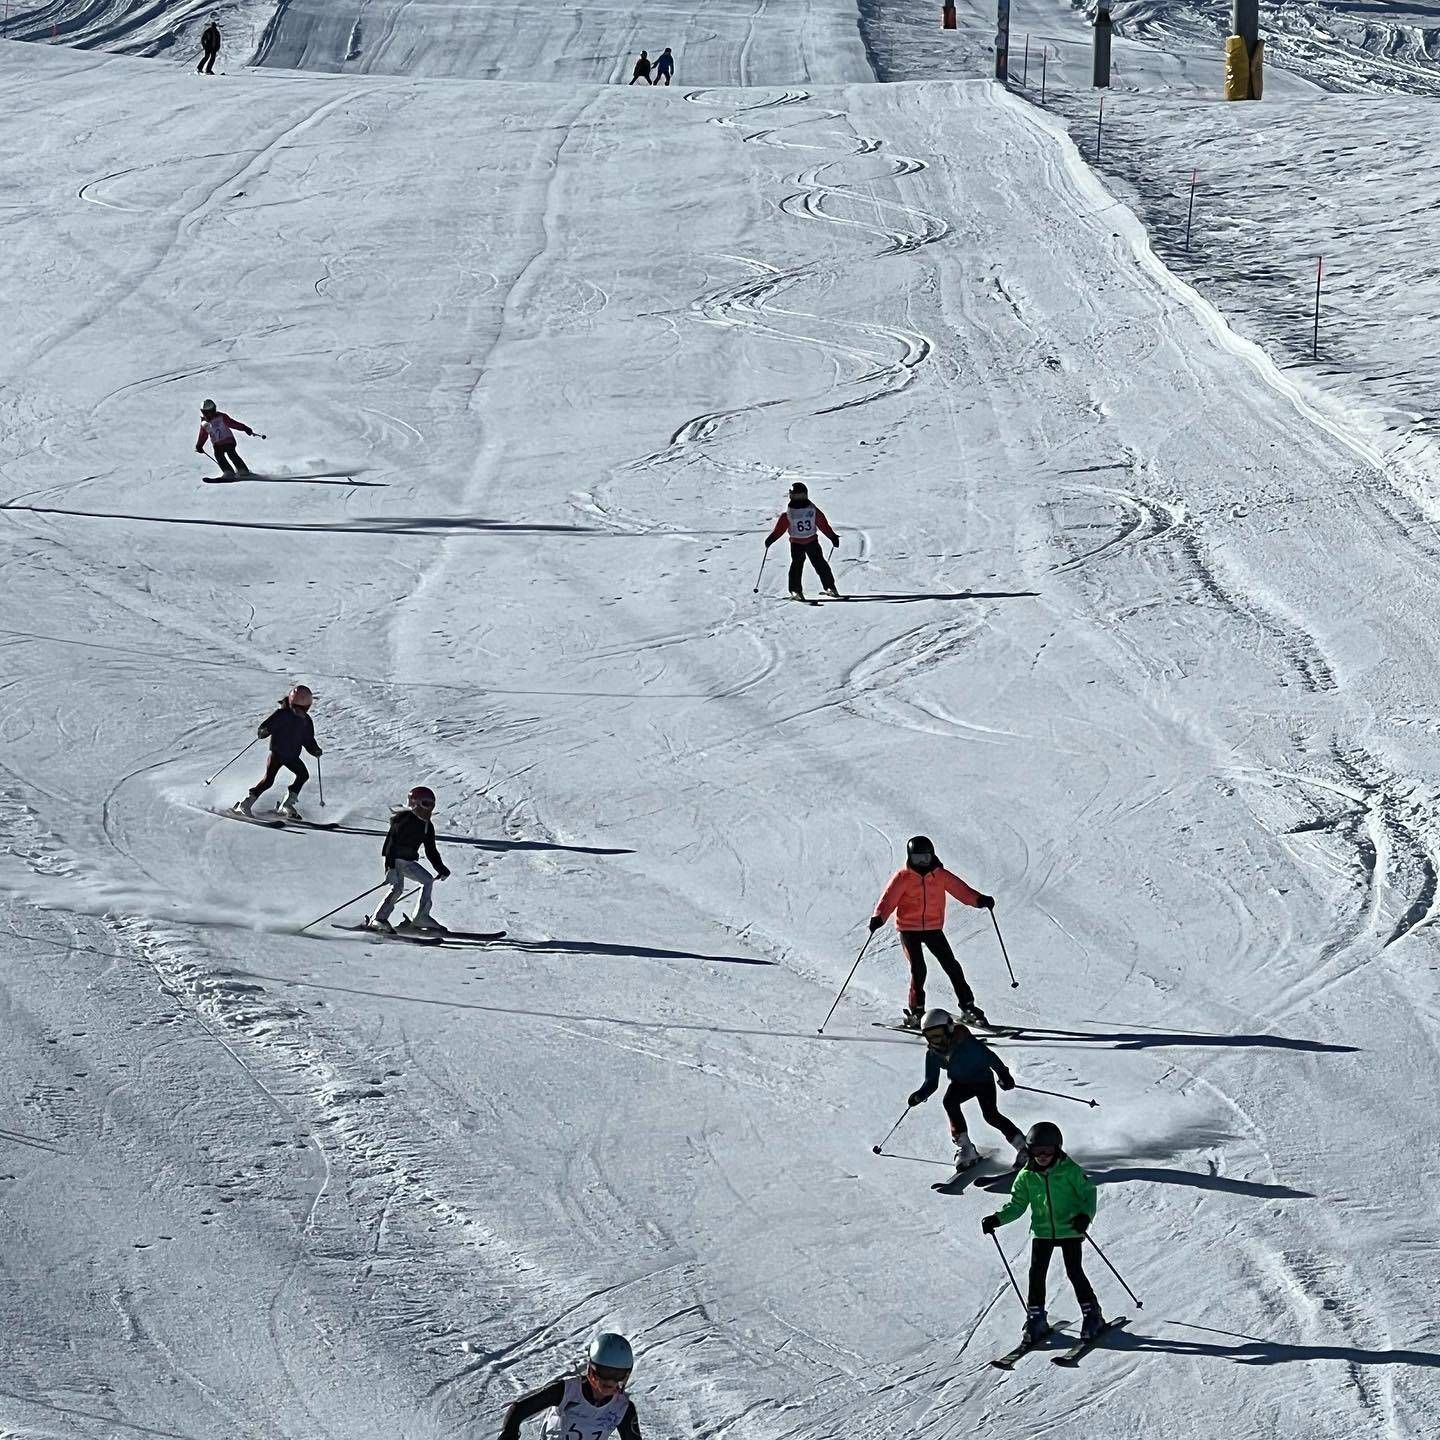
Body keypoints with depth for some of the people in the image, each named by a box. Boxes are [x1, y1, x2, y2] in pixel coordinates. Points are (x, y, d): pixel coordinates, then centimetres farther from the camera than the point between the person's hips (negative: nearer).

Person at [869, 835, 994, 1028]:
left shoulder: (940, 875, 2)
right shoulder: (903, 878, -6)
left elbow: (960, 889, -3)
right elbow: (889, 899, -14)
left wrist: (979, 900, -19)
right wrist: (879, 917, -31)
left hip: (933, 928, 3)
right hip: (909, 929, -3)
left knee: (951, 966, -1)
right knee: (918, 969, -15)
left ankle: (968, 1007, 7)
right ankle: (916, 1011, -4)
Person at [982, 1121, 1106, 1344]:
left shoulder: (1070, 1170, -8)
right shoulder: (1026, 1176, 1)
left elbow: (1088, 1192, -5)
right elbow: (1017, 1204, 6)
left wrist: (1085, 1215, -23)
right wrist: (997, 1219, -9)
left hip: (1069, 1230, -3)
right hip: (1042, 1232, 3)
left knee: (1074, 1272, -7)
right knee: (1037, 1273, -3)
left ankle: (1091, 1315, 8)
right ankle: (1036, 1319, 9)